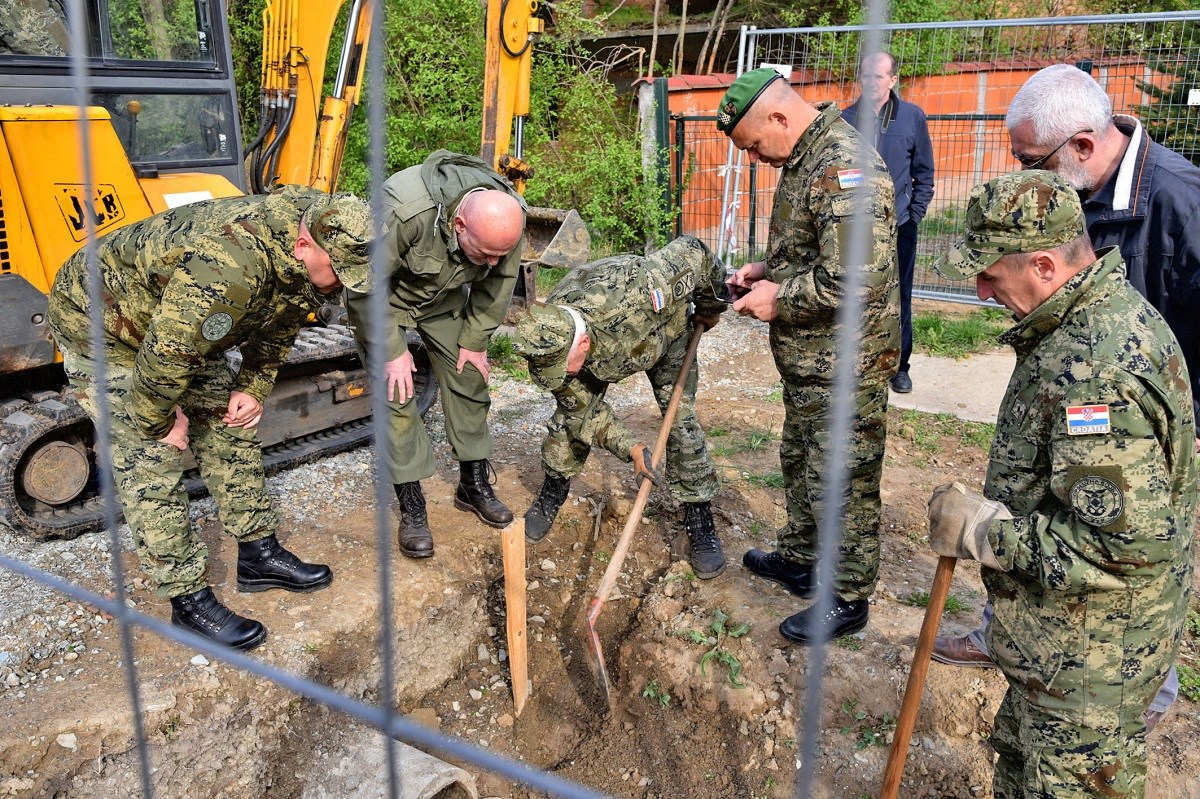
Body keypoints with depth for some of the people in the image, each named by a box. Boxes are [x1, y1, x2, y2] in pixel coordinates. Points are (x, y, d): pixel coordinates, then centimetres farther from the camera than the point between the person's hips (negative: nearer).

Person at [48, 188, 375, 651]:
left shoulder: (310, 261, -13)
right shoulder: (228, 269, -43)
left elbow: (277, 329, 5)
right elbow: (165, 354, -35)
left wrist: (252, 388, -5)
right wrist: (160, 422, -18)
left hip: (180, 324, 8)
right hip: (97, 322, -8)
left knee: (230, 425, 8)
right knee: (149, 461, -8)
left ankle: (258, 553, 21)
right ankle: (188, 601, 2)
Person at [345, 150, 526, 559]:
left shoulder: (511, 214, -26)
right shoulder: (404, 211, -43)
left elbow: (497, 286, -8)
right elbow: (364, 286, -29)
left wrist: (475, 341, -4)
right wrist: (392, 350, -22)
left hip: (444, 295, 5)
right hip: (383, 294, -4)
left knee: (468, 378, 4)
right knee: (397, 395, -9)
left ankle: (474, 484, 20)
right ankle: (411, 506, 2)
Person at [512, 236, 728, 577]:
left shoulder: (631, 292, -49)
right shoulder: (546, 354, -34)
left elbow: (692, 252, -31)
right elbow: (584, 412, -20)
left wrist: (710, 306, -13)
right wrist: (630, 447, -33)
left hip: (665, 330, -2)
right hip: (603, 352, 2)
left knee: (681, 419, -10)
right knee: (571, 414, -7)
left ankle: (700, 519, 2)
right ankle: (552, 493, 18)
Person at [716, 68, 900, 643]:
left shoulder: (844, 165, -23)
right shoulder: (805, 159, 11)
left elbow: (858, 275, -32)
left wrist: (779, 299, -19)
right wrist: (767, 269, 7)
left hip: (843, 366, -11)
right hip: (809, 360, 11)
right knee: (799, 464, 24)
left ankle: (848, 600, 20)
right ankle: (799, 559, 43)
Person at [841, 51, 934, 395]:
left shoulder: (912, 116, -2)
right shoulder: (846, 119, 1)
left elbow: (924, 172, 4)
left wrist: (916, 213, -2)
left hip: (899, 225, -1)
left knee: (899, 298, 7)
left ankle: (899, 366, 20)